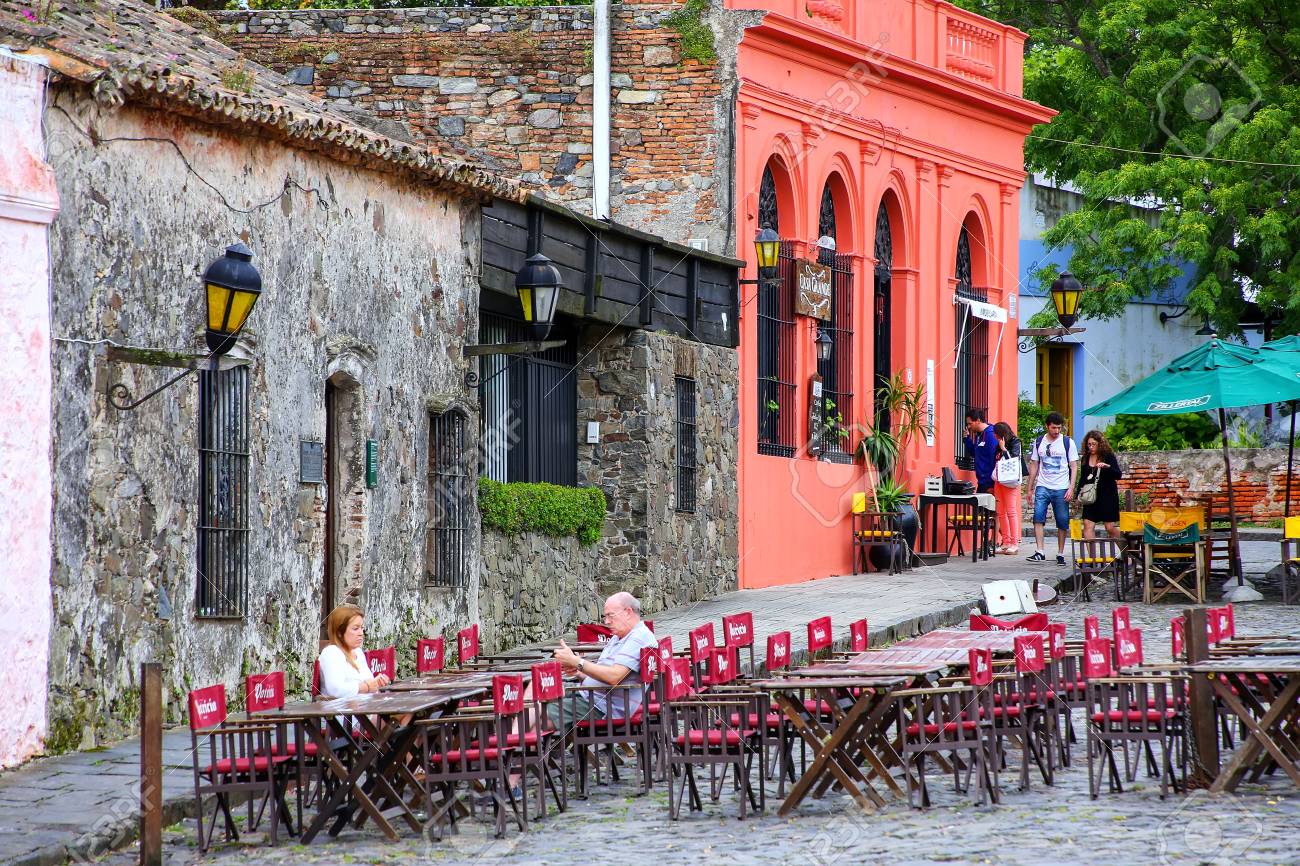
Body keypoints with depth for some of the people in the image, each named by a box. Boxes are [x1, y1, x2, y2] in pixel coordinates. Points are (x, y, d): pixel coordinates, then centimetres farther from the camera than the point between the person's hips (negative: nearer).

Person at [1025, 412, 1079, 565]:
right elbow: (1034, 466, 14)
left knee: (1062, 523, 2)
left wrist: (1071, 488, -9)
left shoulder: (1068, 442, 2)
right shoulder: (1039, 442, 9)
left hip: (1061, 489, -1)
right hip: (1042, 487, 1)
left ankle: (1060, 554, 13)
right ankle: (1039, 553, -18)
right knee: (1038, 517, -16)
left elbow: (1074, 466, 0)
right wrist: (1030, 488, 11)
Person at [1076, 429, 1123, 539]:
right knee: (1088, 525, -7)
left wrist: (1107, 467, -29)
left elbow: (1119, 475, -12)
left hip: (1107, 496, -4)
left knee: (1110, 527, -1)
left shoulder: (1109, 456, -4)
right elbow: (1082, 479, 18)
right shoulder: (1085, 458, 9)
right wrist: (1078, 495, 11)